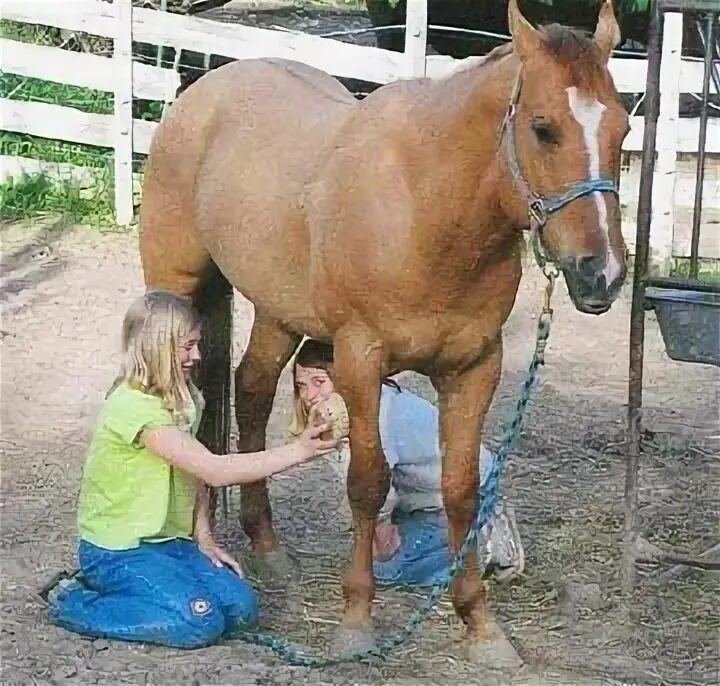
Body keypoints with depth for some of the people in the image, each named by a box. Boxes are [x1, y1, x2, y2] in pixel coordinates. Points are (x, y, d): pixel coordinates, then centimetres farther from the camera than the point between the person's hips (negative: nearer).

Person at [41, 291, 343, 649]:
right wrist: (296, 452, -28)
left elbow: (197, 475, 14)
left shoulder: (186, 398, 6)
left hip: (170, 540, 8)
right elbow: (215, 470, -29)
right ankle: (73, 601, -7)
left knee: (241, 609, -9)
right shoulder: (133, 406, -24)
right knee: (202, 622, -23)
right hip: (118, 550, -8)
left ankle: (116, 590, 7)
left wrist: (204, 539, 2)